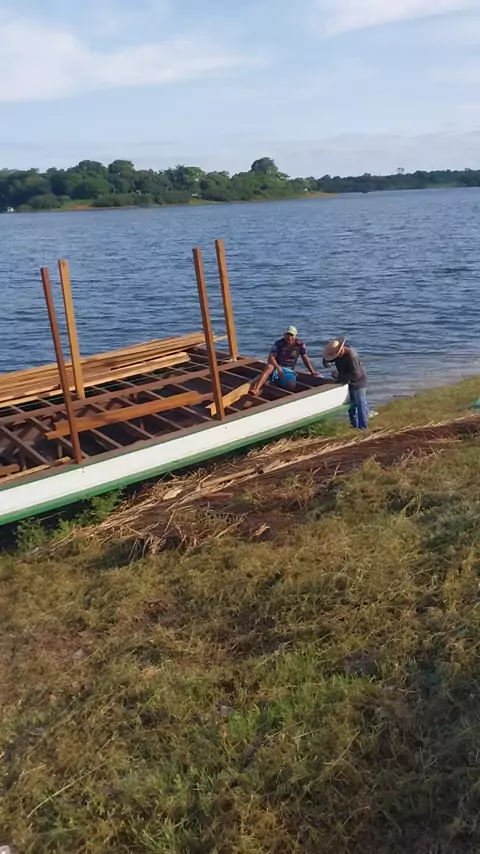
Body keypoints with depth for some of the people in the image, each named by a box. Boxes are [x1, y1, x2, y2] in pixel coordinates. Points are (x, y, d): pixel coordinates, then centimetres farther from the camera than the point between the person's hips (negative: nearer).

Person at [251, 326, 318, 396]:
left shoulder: (300, 344, -4)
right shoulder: (279, 343, -10)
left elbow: (305, 358, 8)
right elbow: (271, 357, -19)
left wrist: (312, 372, 8)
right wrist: (278, 368, -36)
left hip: (289, 370, 1)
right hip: (277, 367, -1)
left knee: (291, 386, -33)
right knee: (269, 366, -39)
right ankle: (256, 389, -55)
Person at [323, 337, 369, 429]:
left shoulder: (351, 356, -32)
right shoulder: (337, 353, -7)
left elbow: (356, 374, -33)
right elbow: (326, 359, 7)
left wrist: (339, 377, -31)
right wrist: (326, 362, -18)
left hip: (358, 382, -9)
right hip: (347, 382, 9)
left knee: (360, 404, -3)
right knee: (351, 405, 17)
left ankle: (362, 428, 1)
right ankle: (354, 426, 29)